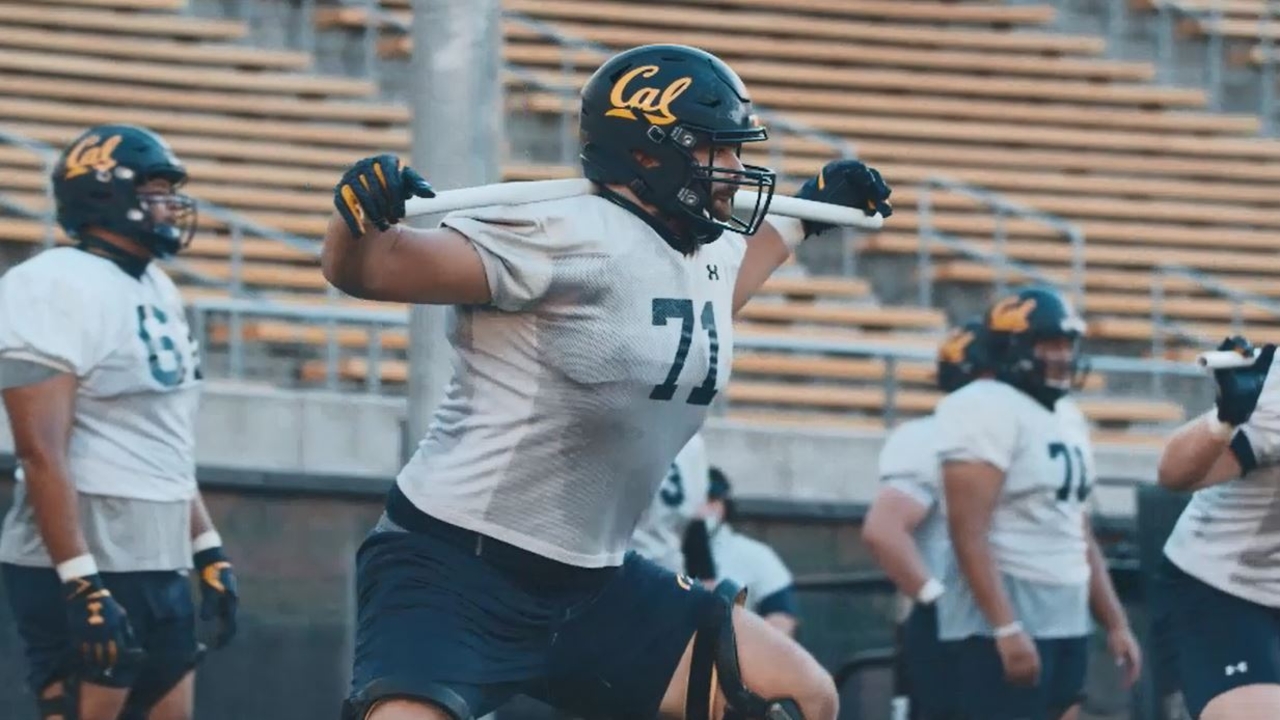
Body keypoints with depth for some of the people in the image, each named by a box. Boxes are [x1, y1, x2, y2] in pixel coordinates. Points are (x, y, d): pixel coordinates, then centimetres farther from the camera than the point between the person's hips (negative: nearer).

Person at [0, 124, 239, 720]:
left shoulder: (157, 290, 16)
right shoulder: (59, 290, -14)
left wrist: (208, 551, 19)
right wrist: (82, 584, -25)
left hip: (160, 565, 10)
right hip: (87, 566, -10)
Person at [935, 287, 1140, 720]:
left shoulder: (1067, 417, 17)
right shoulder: (986, 411, -13)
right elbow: (968, 531, -20)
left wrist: (1116, 623, 18)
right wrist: (1006, 628, -26)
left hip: (1066, 620, 10)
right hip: (1002, 621, -10)